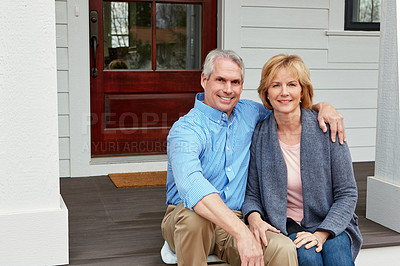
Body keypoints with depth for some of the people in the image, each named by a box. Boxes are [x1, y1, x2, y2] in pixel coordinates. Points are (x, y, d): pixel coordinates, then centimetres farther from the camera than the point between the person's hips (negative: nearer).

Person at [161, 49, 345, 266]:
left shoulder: (247, 113, 5)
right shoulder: (185, 129, -15)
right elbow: (191, 186, -35)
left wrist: (322, 106, 1)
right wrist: (242, 232, -47)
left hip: (236, 221, 2)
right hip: (187, 224, -2)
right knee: (194, 214, -39)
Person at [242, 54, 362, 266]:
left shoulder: (326, 129, -5)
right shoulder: (258, 135, -1)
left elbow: (347, 194, -3)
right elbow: (252, 194, 5)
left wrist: (321, 234, -16)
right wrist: (255, 218, -17)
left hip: (329, 224, 0)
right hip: (283, 225, 0)